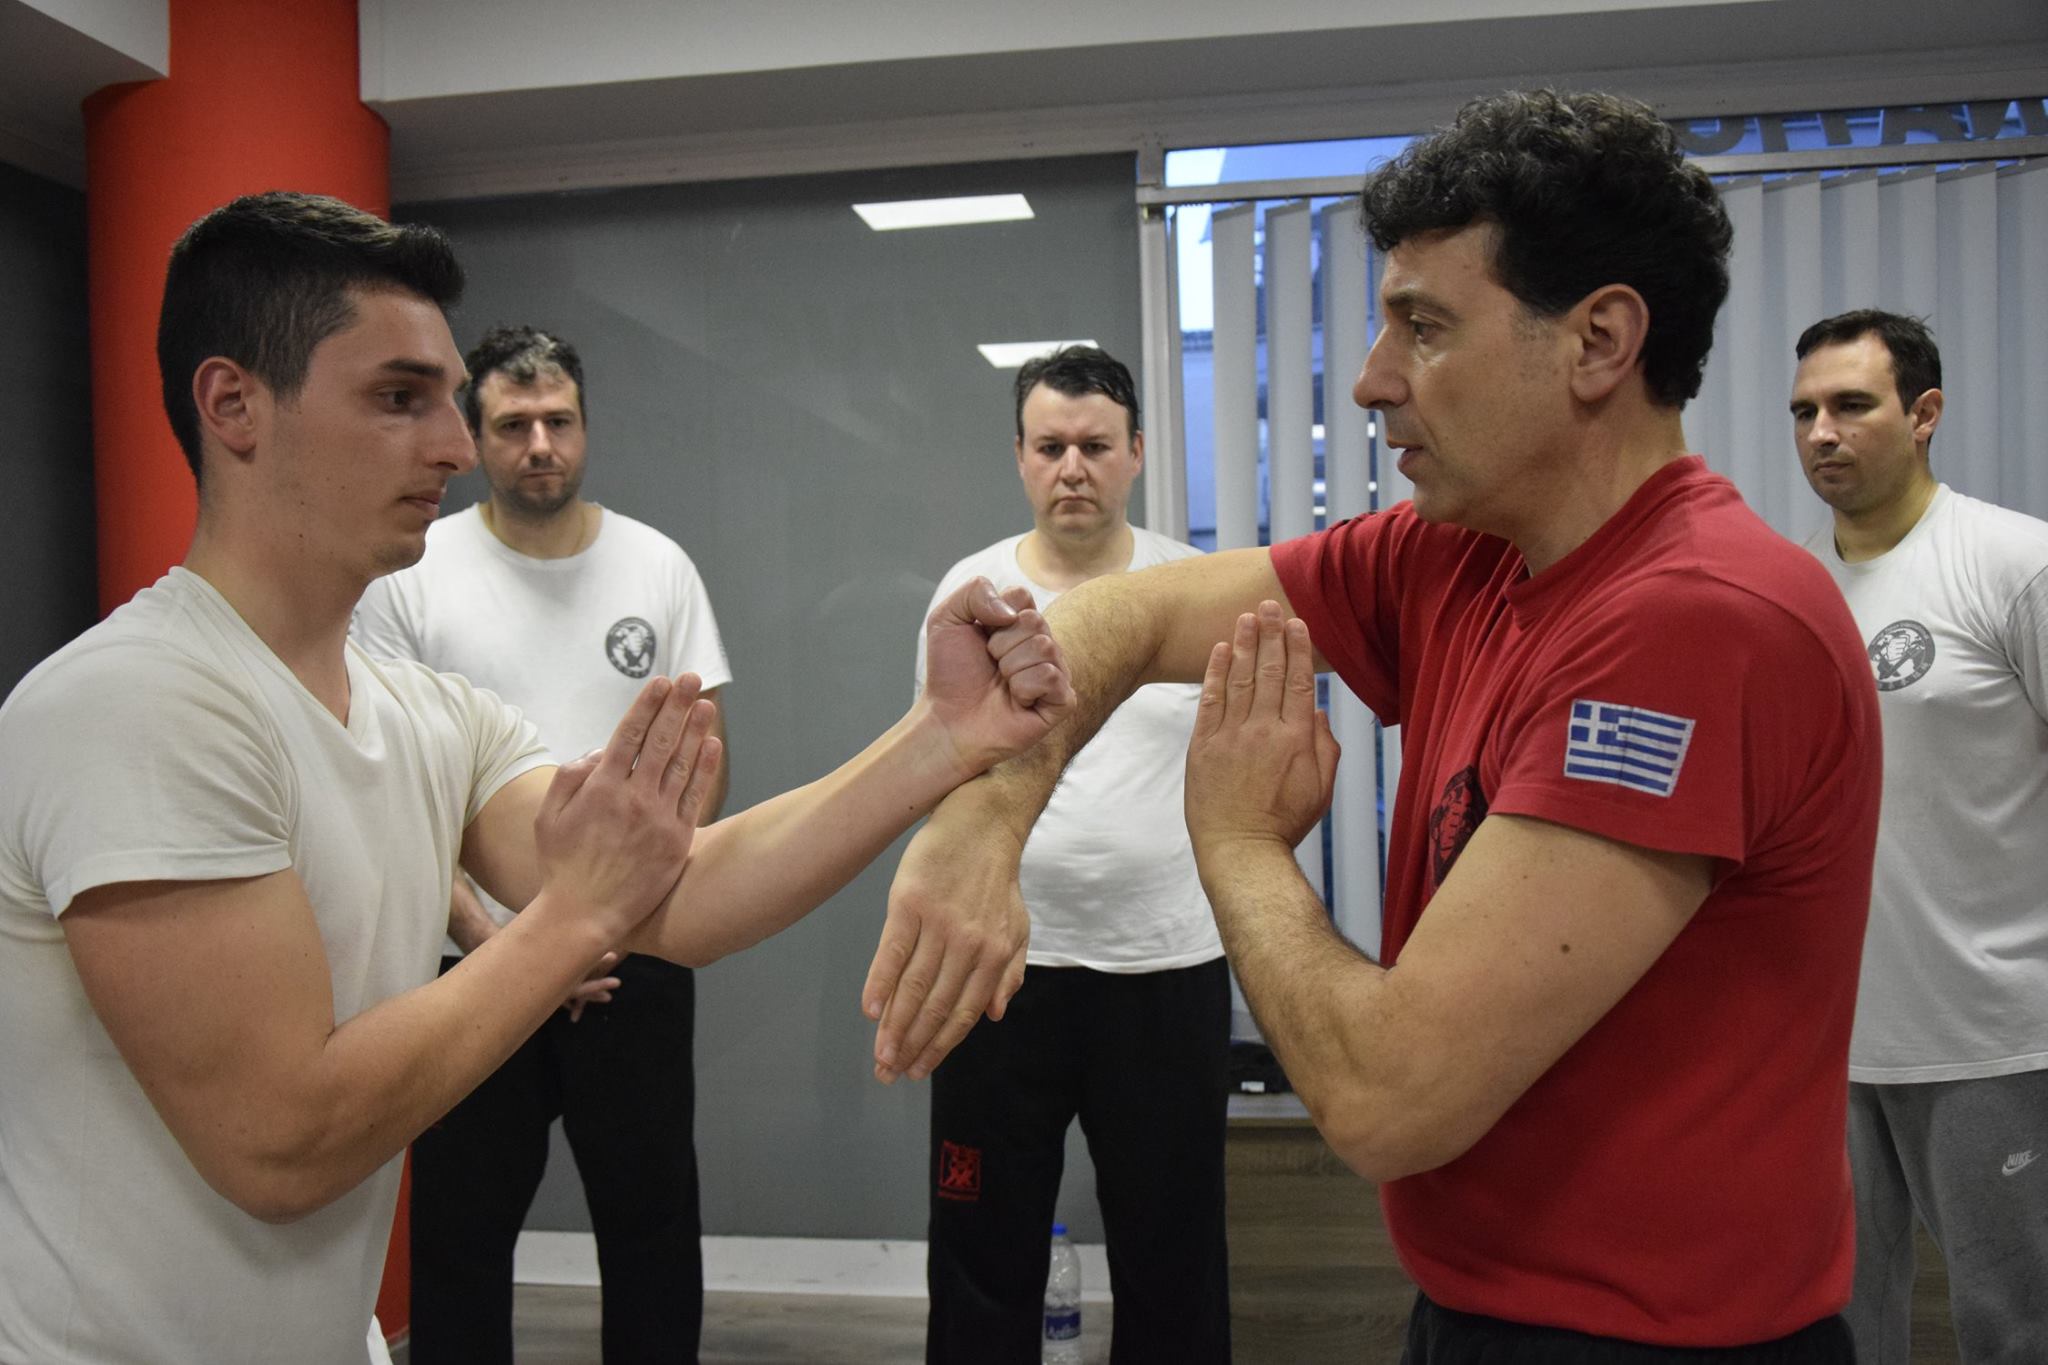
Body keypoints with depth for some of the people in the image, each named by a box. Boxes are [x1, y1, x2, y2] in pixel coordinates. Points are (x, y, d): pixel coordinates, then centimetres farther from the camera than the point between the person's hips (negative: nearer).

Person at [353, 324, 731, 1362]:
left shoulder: (657, 566, 2)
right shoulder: (409, 576, -4)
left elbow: (705, 750, 3)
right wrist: (482, 931, -13)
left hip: (636, 961, 2)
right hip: (470, 964, -1)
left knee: (654, 1221, 14)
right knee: (461, 1235, 13)